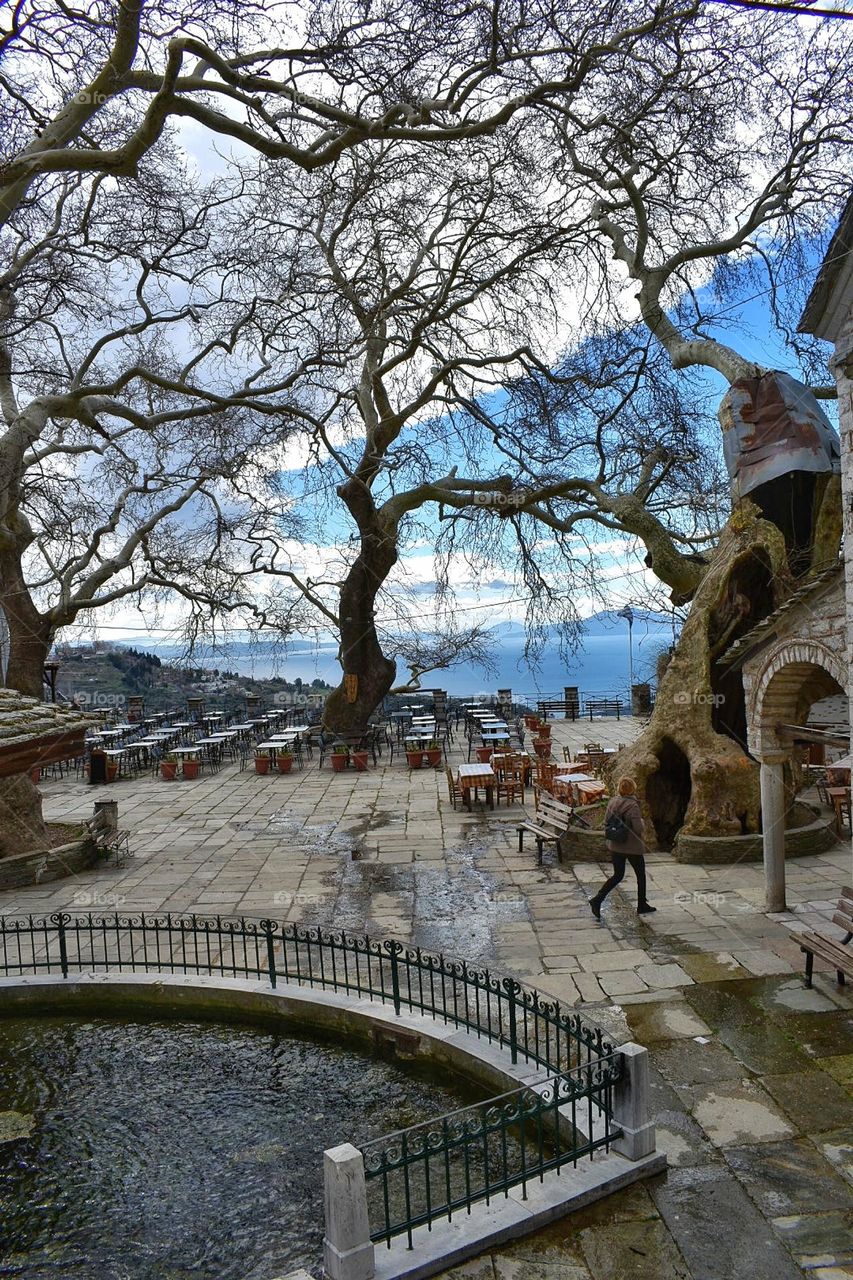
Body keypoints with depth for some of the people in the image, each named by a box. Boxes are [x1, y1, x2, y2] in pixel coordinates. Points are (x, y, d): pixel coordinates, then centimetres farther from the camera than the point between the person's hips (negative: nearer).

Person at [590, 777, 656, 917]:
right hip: (632, 847, -6)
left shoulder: (613, 802, -1)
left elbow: (606, 823, 5)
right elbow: (639, 828, -21)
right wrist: (642, 822, 0)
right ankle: (642, 905, 28)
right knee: (641, 875, 16)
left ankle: (597, 899, 1)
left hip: (615, 846, 6)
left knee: (617, 875, 15)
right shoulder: (632, 805, -20)